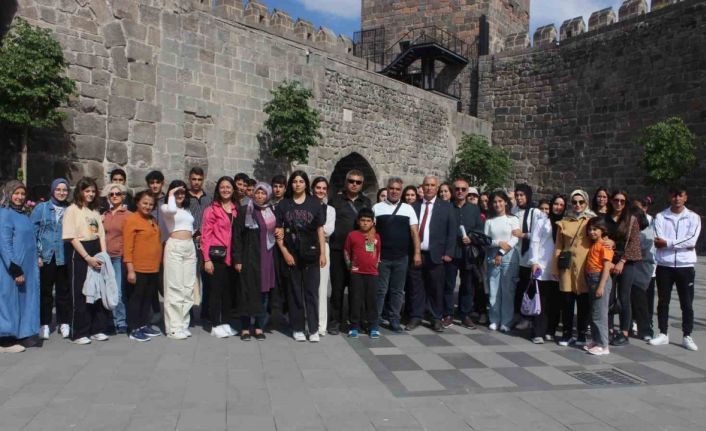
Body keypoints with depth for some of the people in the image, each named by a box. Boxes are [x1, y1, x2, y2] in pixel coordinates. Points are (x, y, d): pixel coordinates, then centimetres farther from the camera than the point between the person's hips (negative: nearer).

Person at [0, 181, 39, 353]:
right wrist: (15, 270, -18)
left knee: (22, 302, 11)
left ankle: (16, 336, 20)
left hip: (27, 267, 8)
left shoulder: (23, 215, 13)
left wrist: (35, 260, 13)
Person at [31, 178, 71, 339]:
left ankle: (64, 323, 17)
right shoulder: (41, 208, 3)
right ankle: (44, 324, 14)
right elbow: (32, 232, 1)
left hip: (64, 257, 1)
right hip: (46, 257, -1)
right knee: (45, 291, 5)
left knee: (64, 290, 7)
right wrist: (37, 254, -6)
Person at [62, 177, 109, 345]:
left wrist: (103, 255, 0)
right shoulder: (72, 210, -3)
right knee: (80, 294, -1)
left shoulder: (94, 211, 16)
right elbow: (72, 237, -10)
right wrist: (87, 257, -15)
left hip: (96, 252, 6)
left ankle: (97, 329, 16)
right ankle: (79, 333, 8)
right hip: (79, 253, -6)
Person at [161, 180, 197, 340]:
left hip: (190, 247, 6)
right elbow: (171, 210, -21)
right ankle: (173, 328, -1)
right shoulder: (164, 207, 3)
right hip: (174, 247, -6)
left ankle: (183, 325, 13)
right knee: (175, 287, -6)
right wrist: (171, 195, -7)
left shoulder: (187, 209, 21)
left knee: (188, 288, 6)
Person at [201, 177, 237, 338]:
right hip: (217, 255, -4)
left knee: (229, 289, 10)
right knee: (216, 289, 1)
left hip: (232, 256, 4)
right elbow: (205, 234, -5)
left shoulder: (236, 209, 10)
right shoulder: (212, 209, -2)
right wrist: (207, 259, -11)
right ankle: (215, 325, 9)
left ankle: (225, 323, 21)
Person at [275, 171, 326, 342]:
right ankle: (297, 328, 16)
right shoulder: (283, 205, 5)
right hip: (291, 254, 0)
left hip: (311, 254, 0)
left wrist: (323, 253, -1)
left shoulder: (315, 203, 5)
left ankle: (314, 329, 7)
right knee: (294, 292, 6)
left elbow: (320, 230, 5)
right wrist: (284, 252, -6)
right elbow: (278, 231, 4)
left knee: (312, 291, 1)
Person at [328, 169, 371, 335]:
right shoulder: (335, 201, 6)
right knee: (337, 287, 3)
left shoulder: (366, 203, 13)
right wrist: (332, 237, -5)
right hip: (338, 251, -2)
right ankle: (335, 321, 13)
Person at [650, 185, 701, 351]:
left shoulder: (693, 217, 2)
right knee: (663, 302, 8)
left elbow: (692, 240, -13)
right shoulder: (660, 217, 3)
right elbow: (658, 242, -9)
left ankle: (687, 337, 15)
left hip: (685, 266, -1)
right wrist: (682, 243, -15)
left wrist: (668, 243, -15)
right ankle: (663, 334, 19)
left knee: (687, 304, 4)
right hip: (664, 265, 1)